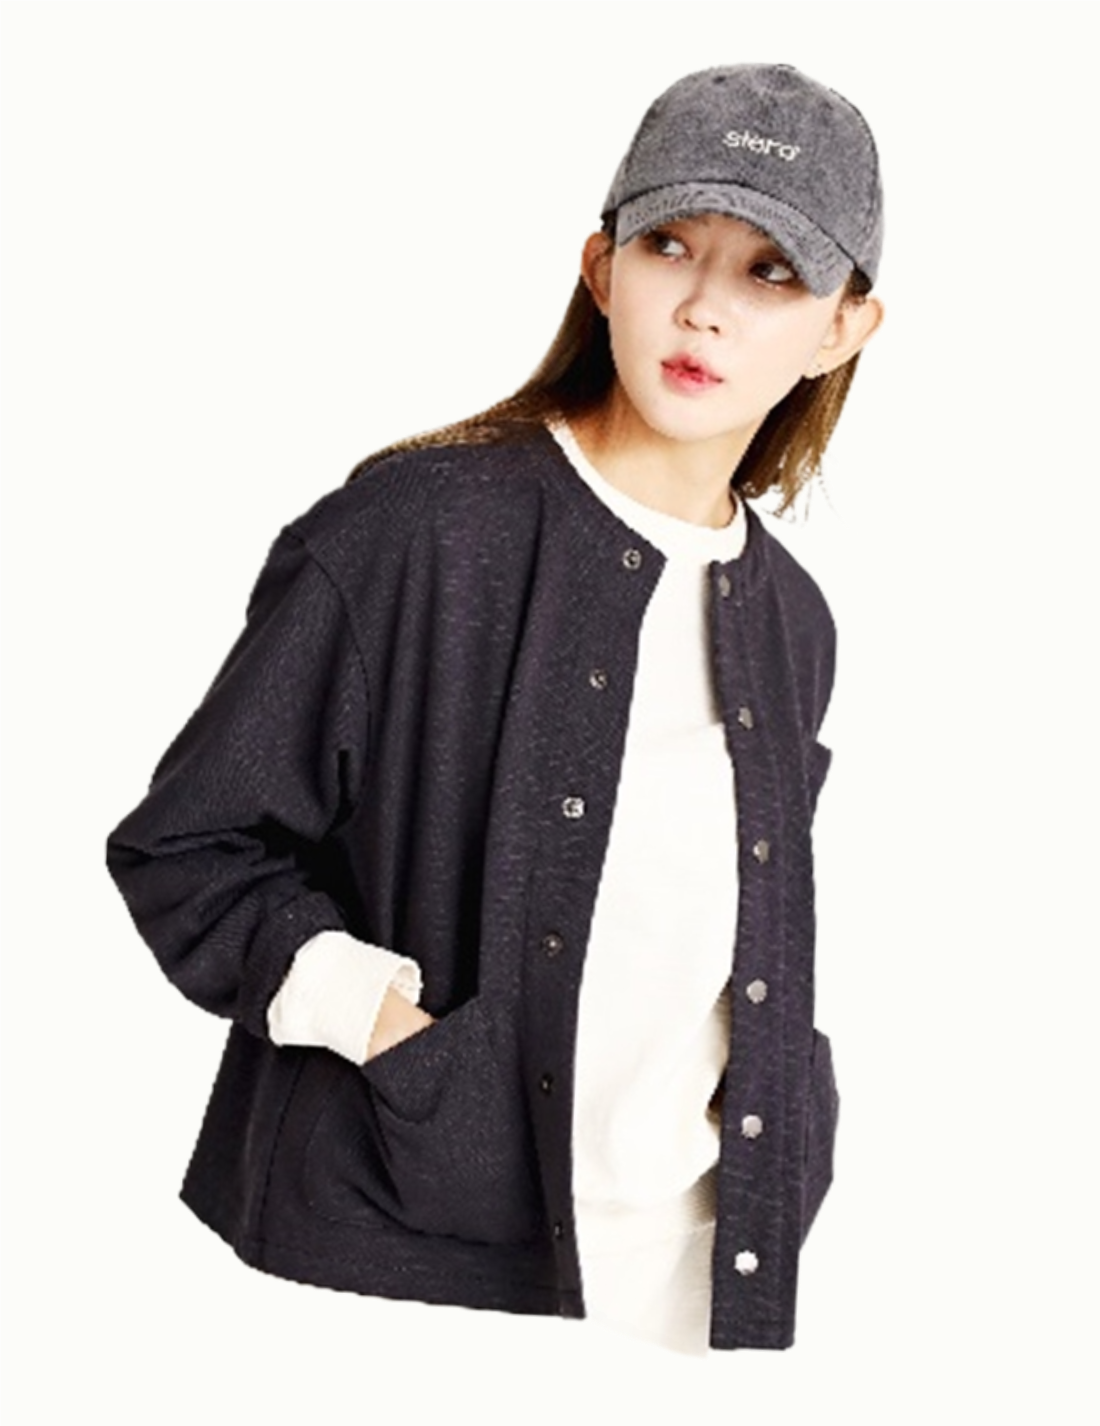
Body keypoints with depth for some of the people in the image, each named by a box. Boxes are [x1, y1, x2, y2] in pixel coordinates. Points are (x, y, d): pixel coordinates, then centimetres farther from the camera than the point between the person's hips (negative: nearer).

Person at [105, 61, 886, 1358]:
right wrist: (383, 1020, -18)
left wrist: (780, 1100, 6)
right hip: (394, 1266, -5)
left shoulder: (791, 623, 8)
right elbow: (183, 847, -8)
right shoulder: (410, 531, -12)